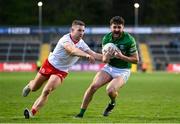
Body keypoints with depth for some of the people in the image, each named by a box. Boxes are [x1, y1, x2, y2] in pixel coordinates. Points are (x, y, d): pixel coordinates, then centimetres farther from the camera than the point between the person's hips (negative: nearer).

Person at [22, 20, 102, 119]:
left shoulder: (81, 44, -8)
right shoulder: (65, 39, -27)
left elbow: (94, 55, -6)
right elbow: (72, 50, -47)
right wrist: (86, 55, -61)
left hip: (61, 72, 2)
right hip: (49, 65, -2)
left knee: (46, 91, -18)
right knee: (34, 88, 14)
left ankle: (32, 112, -10)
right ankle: (29, 86, 52)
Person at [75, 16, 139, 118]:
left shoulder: (129, 40, -18)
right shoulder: (106, 38, -5)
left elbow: (136, 60, -12)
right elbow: (104, 60, 0)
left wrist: (122, 57, -27)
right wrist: (106, 57, -25)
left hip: (123, 71, -4)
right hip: (109, 67, 4)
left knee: (110, 90, -29)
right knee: (93, 86, -16)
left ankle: (112, 103, 8)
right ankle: (81, 113, -5)